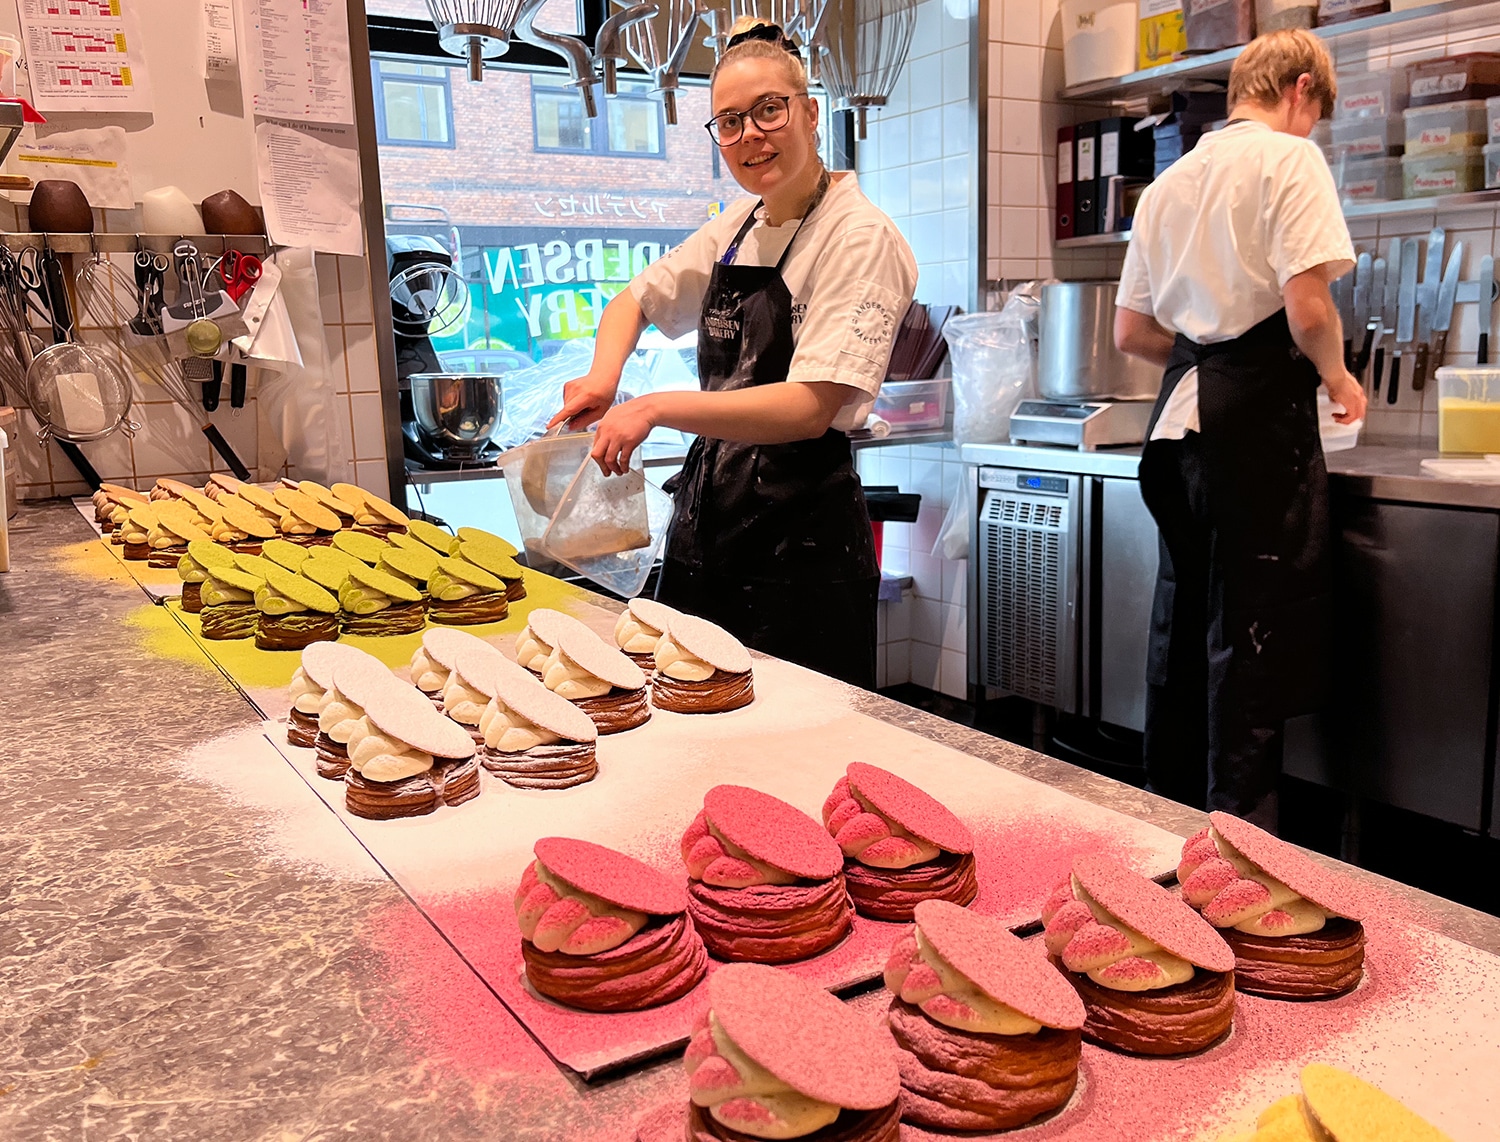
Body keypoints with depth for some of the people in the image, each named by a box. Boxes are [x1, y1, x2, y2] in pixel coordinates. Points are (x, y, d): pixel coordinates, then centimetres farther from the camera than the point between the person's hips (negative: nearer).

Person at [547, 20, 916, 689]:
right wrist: (603, 378, 1)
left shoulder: (861, 238, -12)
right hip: (709, 521, 7)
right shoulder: (738, 227, 10)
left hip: (801, 541, -7)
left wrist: (658, 408, -27)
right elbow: (637, 299, 22)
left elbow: (811, 408, -22)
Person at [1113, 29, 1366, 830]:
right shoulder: (1290, 159, -3)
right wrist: (1336, 377, 3)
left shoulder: (1168, 182, 17)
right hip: (1259, 414, -7)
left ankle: (1166, 818, 24)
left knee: (1181, 625, 14)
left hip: (1181, 414, 7)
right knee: (1254, 642, -3)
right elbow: (1307, 308, -15)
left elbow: (1131, 330, 17)